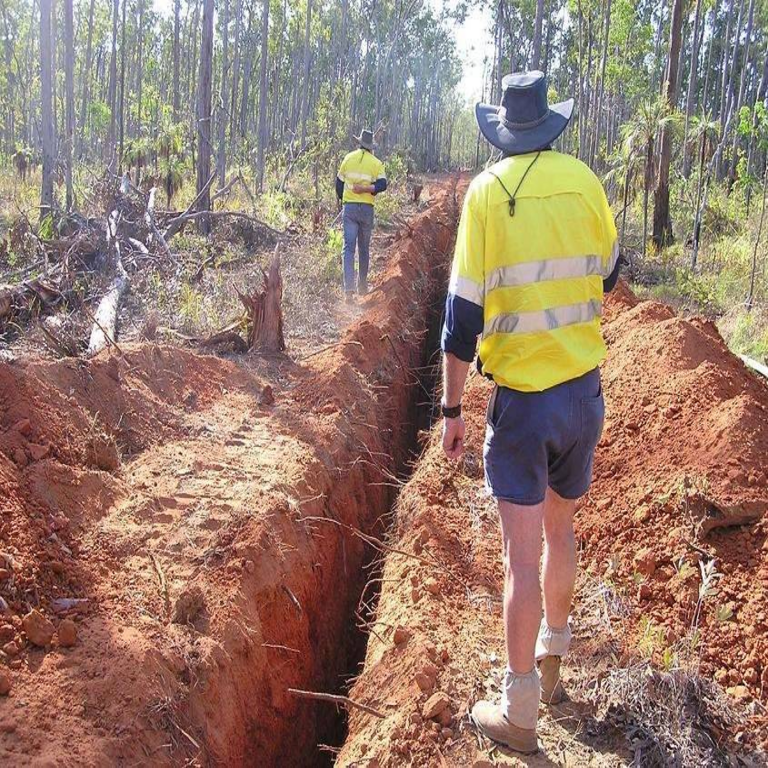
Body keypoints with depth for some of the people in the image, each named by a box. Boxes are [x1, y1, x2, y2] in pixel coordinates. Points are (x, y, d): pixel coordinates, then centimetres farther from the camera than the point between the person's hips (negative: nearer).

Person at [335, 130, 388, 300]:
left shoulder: (348, 159, 6)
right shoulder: (376, 163, 2)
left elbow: (339, 183, 12)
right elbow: (382, 185, -12)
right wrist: (366, 189, -9)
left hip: (349, 207, 0)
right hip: (367, 209, 0)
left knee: (348, 247, -5)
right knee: (364, 248, 13)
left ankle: (349, 289, -18)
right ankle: (362, 285, 22)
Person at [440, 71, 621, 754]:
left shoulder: (487, 191, -8)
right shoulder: (584, 181, 1)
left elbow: (464, 312, -11)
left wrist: (452, 407, -4)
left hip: (521, 397, -4)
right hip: (585, 389, 4)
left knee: (523, 555, 2)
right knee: (561, 530, 22)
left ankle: (519, 710, 13)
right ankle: (551, 661, 40)